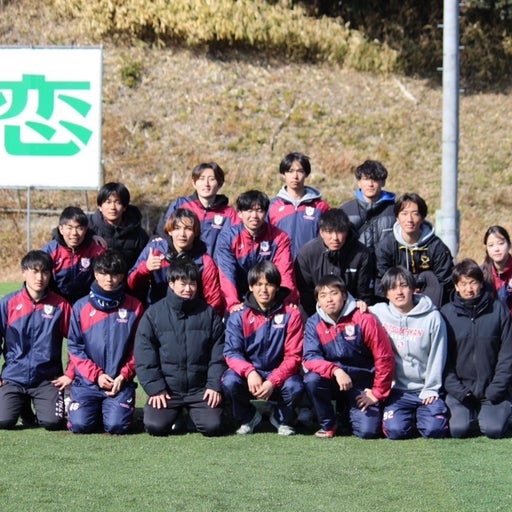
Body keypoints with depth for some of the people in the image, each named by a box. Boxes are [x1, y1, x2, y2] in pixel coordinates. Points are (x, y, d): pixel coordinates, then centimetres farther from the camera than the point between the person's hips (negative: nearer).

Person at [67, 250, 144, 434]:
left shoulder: (134, 307, 4)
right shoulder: (81, 307, 4)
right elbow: (74, 348, 2)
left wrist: (123, 376, -8)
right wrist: (97, 375, -7)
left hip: (120, 382, 0)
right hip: (87, 381, 1)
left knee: (117, 425, -21)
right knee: (80, 424, -19)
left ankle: (110, 410, 16)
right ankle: (96, 410, 16)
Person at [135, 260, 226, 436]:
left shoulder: (209, 313, 5)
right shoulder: (154, 313, 0)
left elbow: (218, 354, 5)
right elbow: (144, 356, -2)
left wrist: (214, 385, -4)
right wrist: (155, 388, -8)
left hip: (200, 389, 1)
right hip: (166, 389, -1)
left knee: (213, 426, -17)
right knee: (155, 426, -19)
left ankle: (193, 413, 17)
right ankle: (175, 414, 16)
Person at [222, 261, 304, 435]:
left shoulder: (290, 315, -5)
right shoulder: (239, 317, -2)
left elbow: (293, 356, -9)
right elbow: (231, 352, -9)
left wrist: (273, 382, -23)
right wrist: (249, 372, -30)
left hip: (279, 375, -1)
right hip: (248, 374, 1)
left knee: (294, 386, -33)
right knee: (229, 381, -30)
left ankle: (282, 419, 4)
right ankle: (248, 418, 3)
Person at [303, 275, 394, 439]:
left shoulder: (364, 320, -14)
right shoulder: (314, 324, -6)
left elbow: (384, 358, -10)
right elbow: (310, 358, -17)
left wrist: (377, 394, -8)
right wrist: (335, 371, -35)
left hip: (362, 383, -2)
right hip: (332, 380, 2)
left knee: (367, 431, -20)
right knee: (311, 379, -31)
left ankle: (352, 411, 17)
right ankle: (328, 425, -7)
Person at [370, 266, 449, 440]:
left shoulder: (432, 317, -3)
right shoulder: (378, 313, -2)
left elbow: (437, 356, 0)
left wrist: (431, 389, -2)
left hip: (426, 390, 0)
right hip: (397, 390, 0)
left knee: (434, 429, -20)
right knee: (396, 430, -23)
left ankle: (421, 413, 15)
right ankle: (410, 415, 13)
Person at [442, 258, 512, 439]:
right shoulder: (446, 313, 0)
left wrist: (496, 388, -9)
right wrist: (456, 389, -10)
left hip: (492, 389, 0)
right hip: (459, 388, 0)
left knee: (494, 429, -17)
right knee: (458, 429, -19)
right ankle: (468, 411, 14)